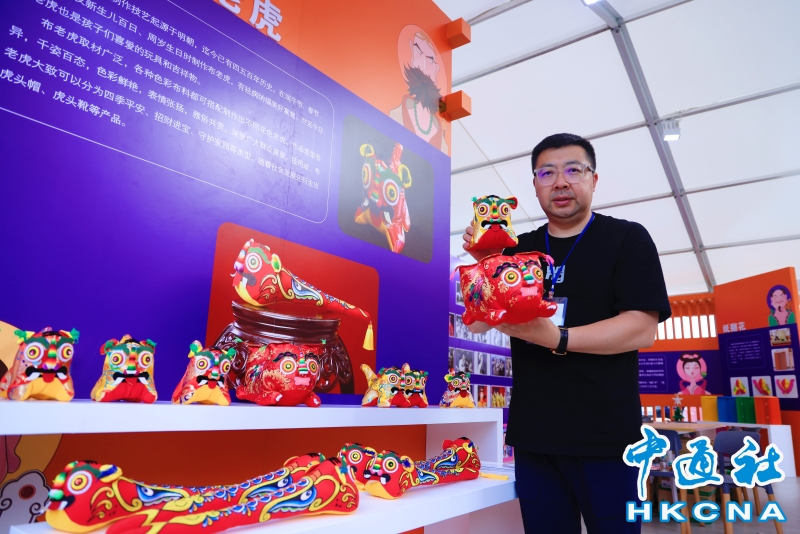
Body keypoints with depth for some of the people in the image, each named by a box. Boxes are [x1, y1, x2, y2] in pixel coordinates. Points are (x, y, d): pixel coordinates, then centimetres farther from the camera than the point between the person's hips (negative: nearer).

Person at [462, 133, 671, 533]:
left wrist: (558, 339, -26)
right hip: (532, 435, 4)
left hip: (604, 436, -3)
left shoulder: (627, 239, -2)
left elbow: (643, 329, -13)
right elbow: (478, 324, 7)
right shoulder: (516, 249, 8)